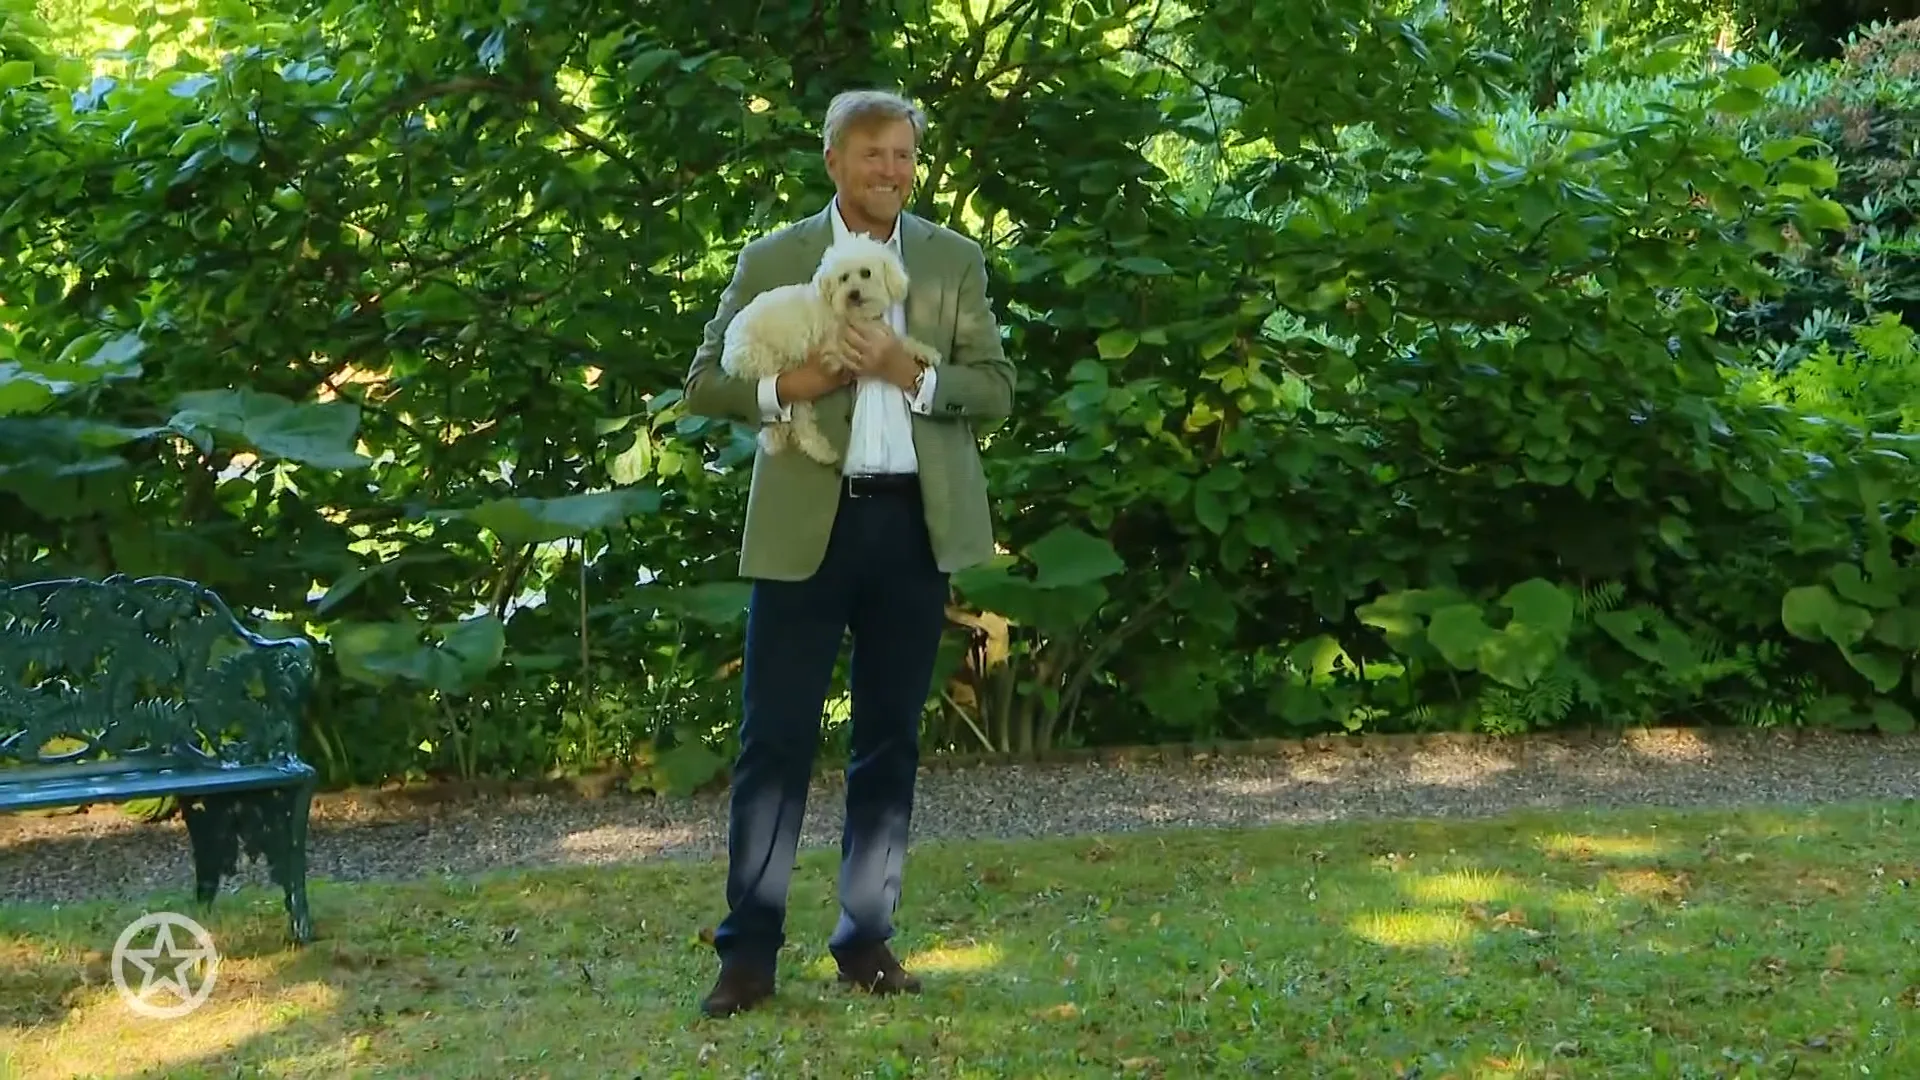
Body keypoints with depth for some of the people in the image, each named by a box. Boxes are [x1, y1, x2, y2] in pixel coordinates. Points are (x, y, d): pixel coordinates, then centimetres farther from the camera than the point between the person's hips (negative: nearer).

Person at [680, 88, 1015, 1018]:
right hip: (805, 524, -2)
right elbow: (705, 383, 4)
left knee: (890, 739, 8)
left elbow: (997, 390, 3)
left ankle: (866, 939, 18)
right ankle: (748, 951, 3)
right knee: (776, 738, -3)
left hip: (915, 522, 2)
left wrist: (913, 375, -15)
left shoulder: (954, 261, 9)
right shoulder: (771, 260, 5)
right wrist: (783, 386, -15)